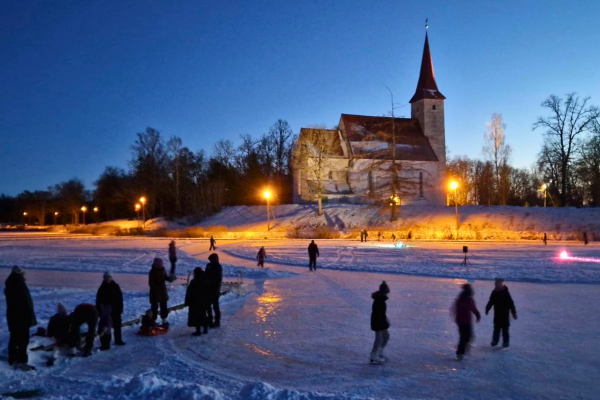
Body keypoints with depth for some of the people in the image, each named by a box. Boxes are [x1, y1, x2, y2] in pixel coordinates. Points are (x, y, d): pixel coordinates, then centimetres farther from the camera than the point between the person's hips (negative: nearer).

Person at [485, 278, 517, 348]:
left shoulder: (506, 293, -18)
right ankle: (495, 340, 24)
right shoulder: (494, 292, -2)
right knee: (496, 327, 13)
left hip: (505, 314, -5)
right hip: (497, 313, 5)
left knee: (505, 329, 1)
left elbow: (511, 304, -17)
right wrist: (487, 308, 8)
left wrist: (514, 313, -16)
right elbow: (491, 301, 9)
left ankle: (506, 342, 12)